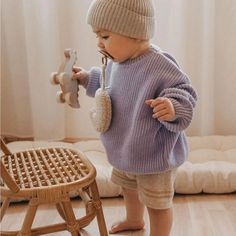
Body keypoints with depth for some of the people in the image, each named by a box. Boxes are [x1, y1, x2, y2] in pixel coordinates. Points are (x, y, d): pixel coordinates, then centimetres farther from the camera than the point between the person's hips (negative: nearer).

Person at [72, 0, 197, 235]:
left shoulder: (160, 66, -32)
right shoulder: (117, 61, -5)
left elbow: (185, 94, -26)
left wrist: (173, 108, -45)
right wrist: (89, 78, 15)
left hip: (155, 156, -9)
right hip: (125, 151, 9)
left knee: (157, 204, 13)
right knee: (128, 187, 33)